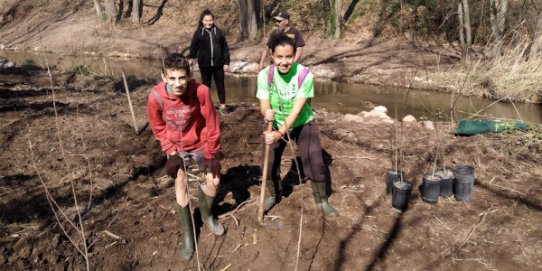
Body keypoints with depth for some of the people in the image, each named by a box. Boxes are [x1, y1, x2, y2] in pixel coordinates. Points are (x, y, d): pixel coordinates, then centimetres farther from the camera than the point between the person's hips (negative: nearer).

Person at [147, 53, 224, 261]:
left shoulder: (200, 91, -30)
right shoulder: (156, 97, -27)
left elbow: (211, 123, -17)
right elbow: (158, 127, -8)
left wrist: (211, 153, -11)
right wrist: (171, 152, -11)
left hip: (199, 143, 0)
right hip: (176, 147, 0)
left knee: (214, 180, 3)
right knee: (180, 182, -5)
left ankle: (207, 215, 34)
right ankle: (188, 234, 14)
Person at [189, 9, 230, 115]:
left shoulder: (219, 32, 4)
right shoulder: (198, 33, 2)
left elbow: (225, 48, 4)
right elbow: (193, 47, 3)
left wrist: (226, 62, 0)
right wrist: (191, 58, -9)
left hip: (218, 63, 1)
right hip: (204, 64, 0)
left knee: (220, 85, 6)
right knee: (206, 85, 10)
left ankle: (222, 106, 16)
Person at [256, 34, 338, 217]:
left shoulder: (305, 75, -29)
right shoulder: (265, 75, -22)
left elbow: (296, 110, -32)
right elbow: (263, 106, -24)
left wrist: (279, 134, -42)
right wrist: (266, 113, -49)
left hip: (303, 124, -2)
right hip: (276, 125, 2)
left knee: (315, 163, -4)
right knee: (268, 162, 3)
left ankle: (321, 200, 23)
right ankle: (274, 195, 34)